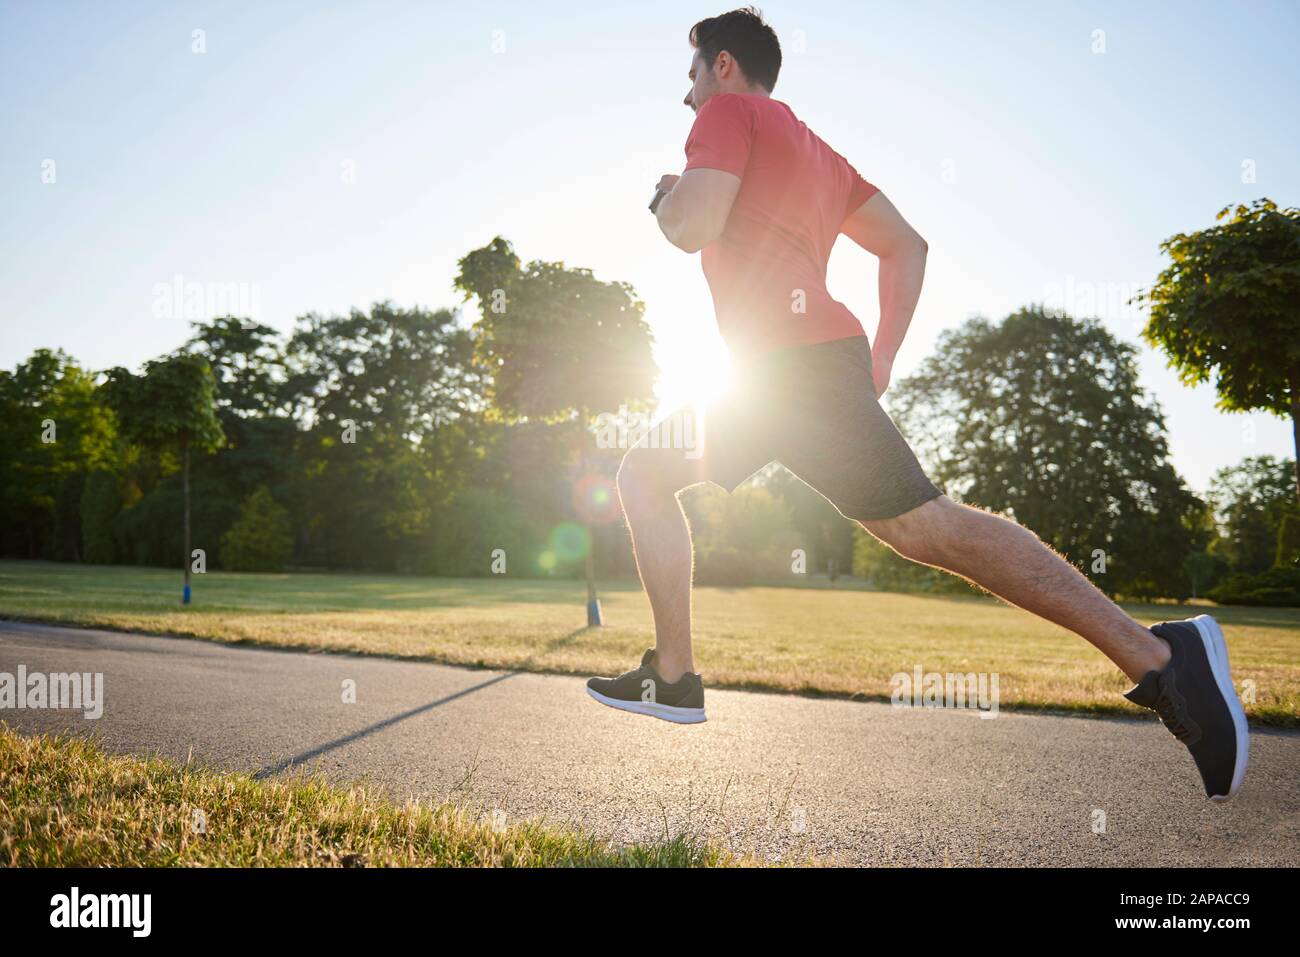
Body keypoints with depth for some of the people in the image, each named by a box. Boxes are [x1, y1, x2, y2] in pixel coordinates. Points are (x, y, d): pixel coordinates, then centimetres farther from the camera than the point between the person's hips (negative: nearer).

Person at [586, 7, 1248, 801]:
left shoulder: (730, 111, 4)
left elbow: (692, 227, -12)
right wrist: (882, 358, 19)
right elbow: (907, 244, 24)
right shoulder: (814, 150, 29)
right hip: (780, 371, 10)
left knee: (921, 526, -11)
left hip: (793, 360, -10)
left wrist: (664, 195, 12)